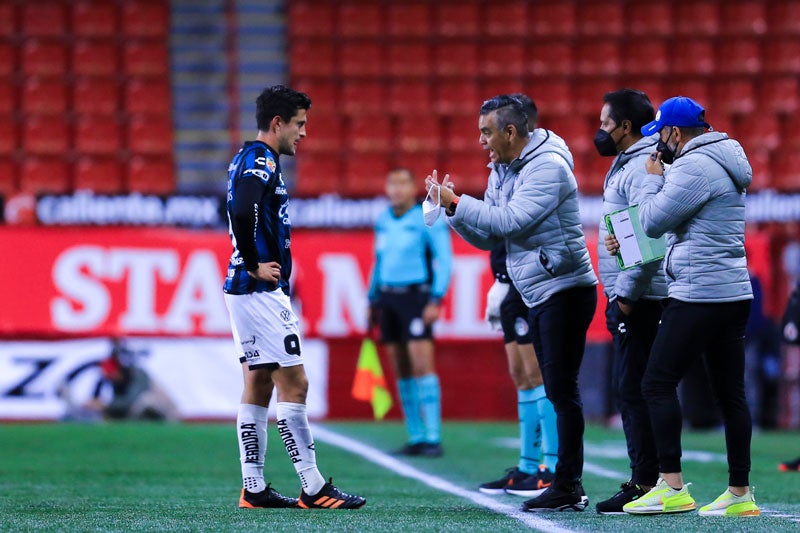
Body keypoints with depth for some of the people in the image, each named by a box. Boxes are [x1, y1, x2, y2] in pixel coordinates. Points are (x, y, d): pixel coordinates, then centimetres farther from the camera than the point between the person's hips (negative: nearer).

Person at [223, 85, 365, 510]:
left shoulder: (251, 160, 17)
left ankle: (253, 488, 12)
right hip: (260, 291, -10)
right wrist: (254, 266, -20)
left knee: (258, 385, 11)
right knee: (293, 383, -9)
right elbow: (242, 212, -31)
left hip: (249, 289, 10)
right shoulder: (260, 161, -14)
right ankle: (313, 488, -9)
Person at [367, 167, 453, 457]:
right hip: (387, 298, 6)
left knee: (422, 366, -13)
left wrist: (436, 300, -15)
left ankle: (433, 438, -13)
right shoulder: (383, 221, 14)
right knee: (402, 371, 5)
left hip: (415, 297, -6)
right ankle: (415, 438, 7)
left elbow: (445, 261, -8)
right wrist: (372, 300, 19)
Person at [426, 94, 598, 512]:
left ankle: (567, 487, -10)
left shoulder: (548, 167, -15)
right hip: (538, 297, 9)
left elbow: (511, 221, -24)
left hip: (565, 291, -9)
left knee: (562, 390, -10)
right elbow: (488, 237, 13)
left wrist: (457, 202, -17)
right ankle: (569, 488, 10)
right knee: (558, 393, 9)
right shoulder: (501, 172, 13)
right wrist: (452, 210, -2)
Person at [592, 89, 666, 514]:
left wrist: (626, 294, -21)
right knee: (630, 389, 12)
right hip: (629, 297, 11)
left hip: (640, 298, -11)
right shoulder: (627, 164, 19)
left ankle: (646, 483, -8)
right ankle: (647, 479, 16)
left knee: (633, 388, -9)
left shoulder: (644, 168, -14)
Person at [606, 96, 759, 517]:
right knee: (730, 392, 8)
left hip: (698, 294, -10)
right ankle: (740, 494, 7)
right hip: (734, 293, 10)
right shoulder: (723, 163, 18)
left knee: (658, 383, -6)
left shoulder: (693, 167, -14)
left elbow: (653, 221, -14)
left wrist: (653, 178, 1)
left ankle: (672, 486, -11)